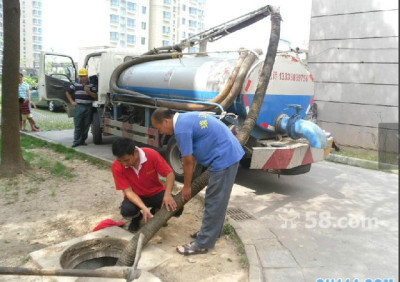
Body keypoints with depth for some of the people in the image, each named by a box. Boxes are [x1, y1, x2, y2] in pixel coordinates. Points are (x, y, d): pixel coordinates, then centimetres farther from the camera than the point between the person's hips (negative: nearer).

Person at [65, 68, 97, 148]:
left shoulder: (91, 85, 8)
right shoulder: (75, 84, 7)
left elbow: (95, 96, 3)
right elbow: (67, 93, 16)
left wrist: (89, 91, -13)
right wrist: (72, 101, 7)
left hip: (88, 107, 1)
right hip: (79, 107, -1)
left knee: (86, 125, 6)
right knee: (78, 125, -3)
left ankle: (82, 140, 18)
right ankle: (76, 141, 1)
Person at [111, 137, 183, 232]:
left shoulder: (152, 154, -26)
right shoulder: (117, 167, -24)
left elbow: (169, 173, -20)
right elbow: (128, 191, -22)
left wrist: (167, 194, -36)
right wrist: (144, 208, -35)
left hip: (156, 192, 1)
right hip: (136, 196, 0)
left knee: (177, 208, -22)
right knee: (126, 210, -33)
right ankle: (137, 217, 7)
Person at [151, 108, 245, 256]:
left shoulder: (181, 129, -16)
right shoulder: (186, 119, 15)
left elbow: (188, 161, -10)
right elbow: (193, 155, 20)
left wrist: (186, 186, 4)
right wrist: (189, 181, 23)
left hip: (223, 158, -10)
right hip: (230, 153, 10)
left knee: (214, 202, -2)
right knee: (216, 201, 20)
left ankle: (202, 244, 8)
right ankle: (211, 232, 33)